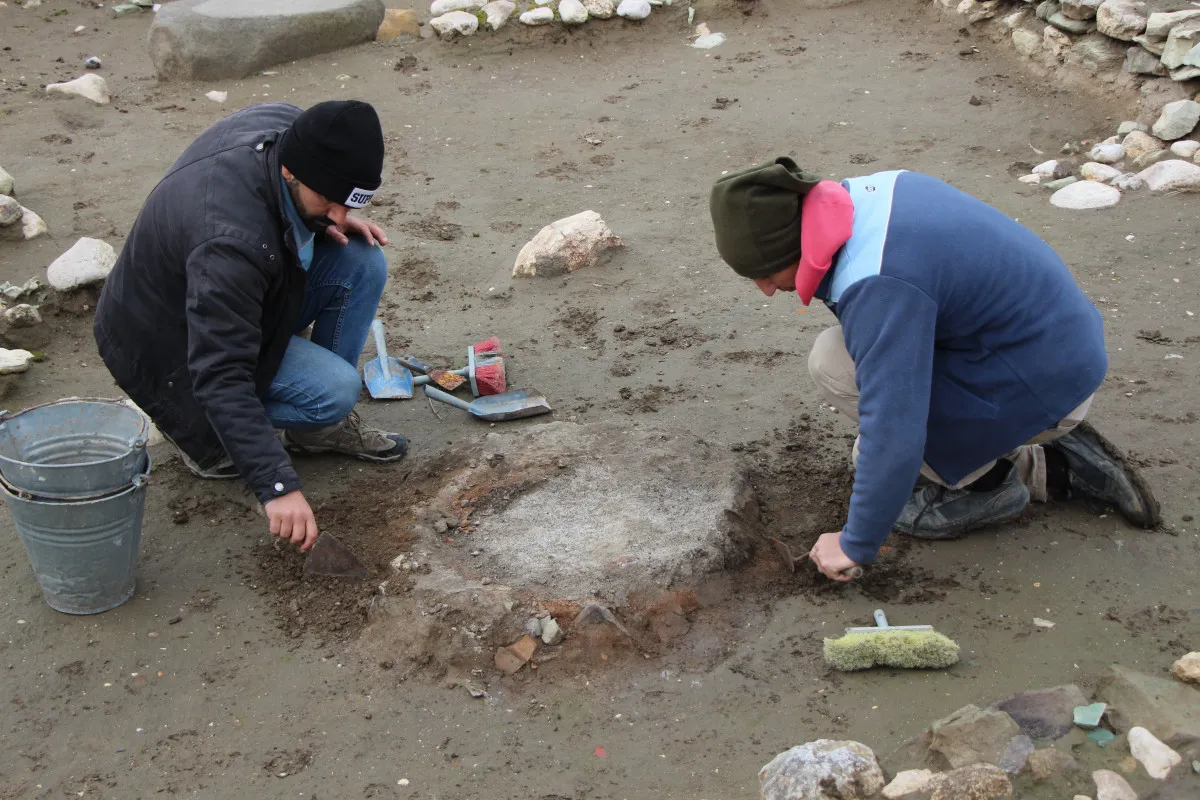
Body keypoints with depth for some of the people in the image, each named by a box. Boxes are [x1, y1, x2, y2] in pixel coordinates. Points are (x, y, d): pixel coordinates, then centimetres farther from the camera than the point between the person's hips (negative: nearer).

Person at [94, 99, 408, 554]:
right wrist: (276, 485, -44)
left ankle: (323, 426, 2)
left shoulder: (288, 127, -17)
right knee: (335, 390, -24)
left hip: (248, 298, 8)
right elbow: (220, 375, -41)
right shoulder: (231, 242, -41)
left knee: (362, 263, -12)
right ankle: (196, 427, -1)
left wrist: (325, 221, -12)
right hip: (170, 342, -8)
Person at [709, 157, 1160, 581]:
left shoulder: (877, 287, -31)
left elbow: (893, 435, -33)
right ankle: (1054, 468, 16)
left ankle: (980, 481, -3)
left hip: (1042, 388, -9)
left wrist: (856, 545, -20)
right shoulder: (867, 191, -2)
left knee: (833, 362, -15)